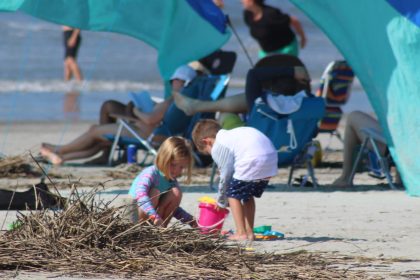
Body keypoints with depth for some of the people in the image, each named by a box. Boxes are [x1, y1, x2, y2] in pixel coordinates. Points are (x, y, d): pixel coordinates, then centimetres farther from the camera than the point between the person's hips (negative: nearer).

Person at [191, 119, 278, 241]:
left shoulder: (217, 148, 6)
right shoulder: (230, 135, 30)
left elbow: (226, 175, 8)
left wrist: (221, 201, 22)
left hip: (253, 162, -8)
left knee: (233, 194, 8)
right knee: (247, 196, 25)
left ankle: (241, 233, 3)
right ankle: (249, 232, 27)